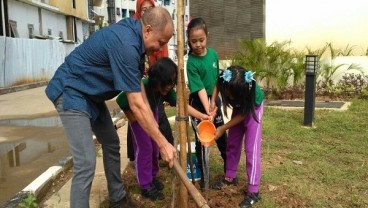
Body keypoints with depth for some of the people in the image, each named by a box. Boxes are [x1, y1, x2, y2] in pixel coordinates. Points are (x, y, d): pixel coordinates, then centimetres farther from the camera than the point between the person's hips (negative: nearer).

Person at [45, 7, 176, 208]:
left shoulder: (132, 35, 0)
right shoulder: (125, 44, -31)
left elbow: (138, 89, 7)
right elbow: (136, 105, -29)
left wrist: (155, 127, 7)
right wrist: (162, 143, -21)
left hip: (90, 94, 10)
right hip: (71, 92, -10)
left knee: (111, 144, 16)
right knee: (86, 163, -14)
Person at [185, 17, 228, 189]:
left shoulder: (213, 54, -3)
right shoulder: (191, 62, -19)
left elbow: (217, 80, 7)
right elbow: (200, 89, -25)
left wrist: (215, 103, 8)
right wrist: (207, 110, -33)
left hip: (214, 100, 5)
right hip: (198, 103, -4)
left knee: (222, 137, 15)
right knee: (201, 141, 8)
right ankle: (204, 175, 24)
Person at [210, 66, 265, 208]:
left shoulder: (251, 90, -41)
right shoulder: (225, 80, -34)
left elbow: (243, 115, -25)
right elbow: (217, 85, -7)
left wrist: (223, 128, -24)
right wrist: (212, 101, -21)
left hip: (253, 109, -5)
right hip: (239, 108, 5)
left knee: (251, 148, -10)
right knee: (232, 143, 10)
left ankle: (253, 192, -5)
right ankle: (230, 177, 27)